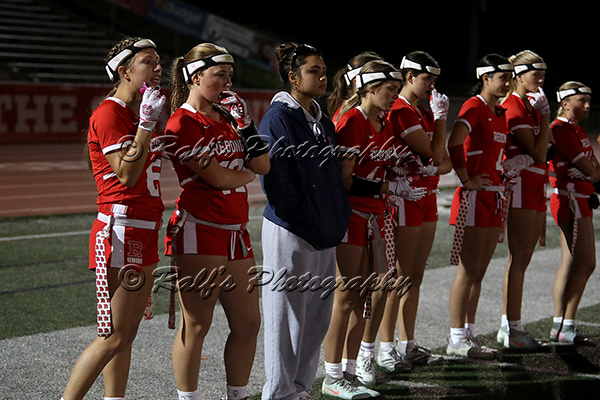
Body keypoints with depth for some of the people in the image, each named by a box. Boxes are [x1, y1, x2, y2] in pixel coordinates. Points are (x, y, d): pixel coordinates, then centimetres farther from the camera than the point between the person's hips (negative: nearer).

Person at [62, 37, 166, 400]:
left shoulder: (140, 113, 17)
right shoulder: (109, 114, -11)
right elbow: (126, 174, -20)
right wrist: (146, 124, -21)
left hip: (145, 234, 9)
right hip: (121, 232, -9)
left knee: (126, 334, 10)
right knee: (115, 336, -8)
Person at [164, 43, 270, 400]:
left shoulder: (226, 116, 16)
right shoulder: (183, 123, -8)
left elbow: (263, 165, 9)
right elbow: (217, 177, -15)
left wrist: (243, 121, 4)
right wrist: (247, 173, 5)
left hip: (236, 232, 8)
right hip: (199, 232, -8)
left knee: (248, 324, 10)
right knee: (196, 325, -3)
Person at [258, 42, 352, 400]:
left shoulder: (323, 121, 15)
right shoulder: (277, 119, -10)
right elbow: (276, 181, -16)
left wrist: (338, 222, 12)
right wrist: (309, 224, -17)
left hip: (324, 233, 8)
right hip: (290, 232, -8)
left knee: (317, 314, 11)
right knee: (287, 314, 0)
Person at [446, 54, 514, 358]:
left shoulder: (499, 113, 15)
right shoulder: (473, 107, -11)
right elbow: (453, 144, -27)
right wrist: (466, 180, -20)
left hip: (494, 196, 8)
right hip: (475, 196, -8)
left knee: (479, 272, 11)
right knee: (468, 271, -5)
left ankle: (468, 334, 18)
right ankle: (457, 340, 0)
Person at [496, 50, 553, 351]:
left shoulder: (531, 105, 16)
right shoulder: (513, 108, -12)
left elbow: (547, 146, 21)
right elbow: (538, 153, -17)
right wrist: (546, 115, -14)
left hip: (536, 186, 9)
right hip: (520, 186, -9)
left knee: (522, 259, 11)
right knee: (518, 259, -7)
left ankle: (508, 326, 17)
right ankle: (512, 329, -2)